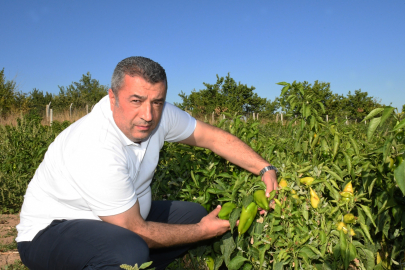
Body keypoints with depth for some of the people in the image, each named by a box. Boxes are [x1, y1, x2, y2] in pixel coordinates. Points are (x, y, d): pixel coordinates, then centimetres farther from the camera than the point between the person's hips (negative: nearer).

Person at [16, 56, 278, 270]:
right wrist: (204, 231, -14)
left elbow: (213, 136, 0)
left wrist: (265, 169, -7)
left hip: (121, 218, 8)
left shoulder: (157, 114, -13)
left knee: (194, 213, 4)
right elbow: (136, 232, -25)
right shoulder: (97, 154, -34)